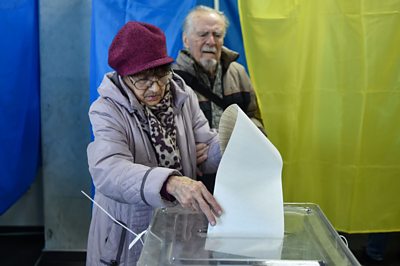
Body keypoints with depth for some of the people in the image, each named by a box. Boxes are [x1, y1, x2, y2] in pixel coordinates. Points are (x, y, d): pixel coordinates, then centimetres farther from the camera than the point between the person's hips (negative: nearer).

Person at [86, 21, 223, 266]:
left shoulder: (183, 97, -3)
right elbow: (108, 171, -35)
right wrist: (170, 183, -50)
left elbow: (209, 148, -6)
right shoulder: (107, 111, -18)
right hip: (127, 234, -4)